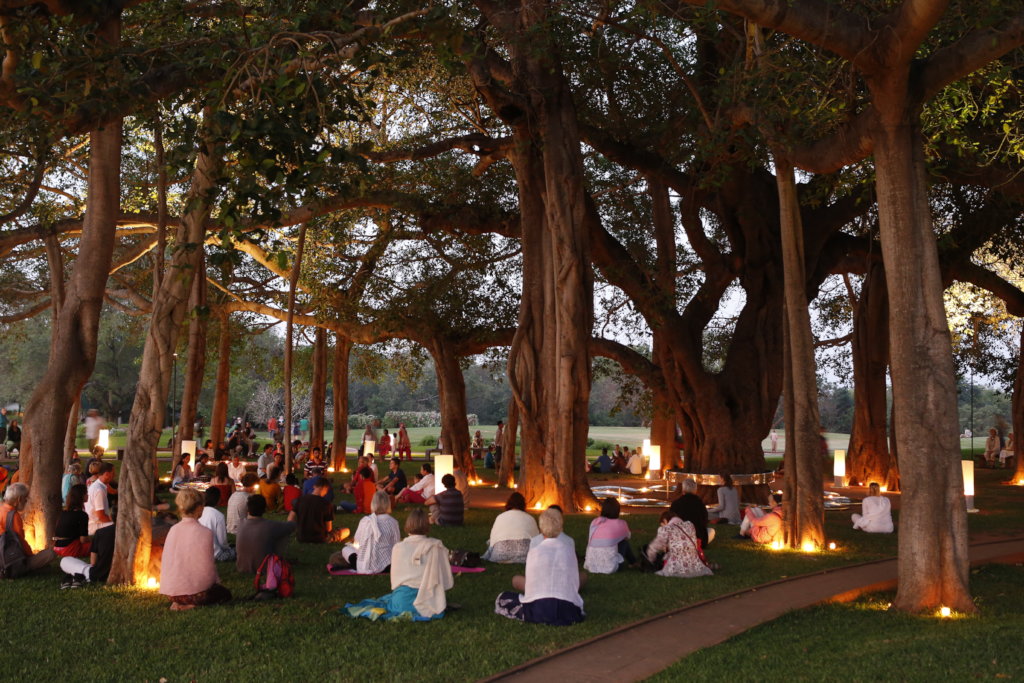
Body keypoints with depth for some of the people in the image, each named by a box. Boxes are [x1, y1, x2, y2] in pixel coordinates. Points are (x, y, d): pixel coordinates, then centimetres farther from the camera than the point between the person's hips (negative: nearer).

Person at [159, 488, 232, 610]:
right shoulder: (205, 533, -17)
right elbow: (208, 567, -14)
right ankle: (191, 605, -5)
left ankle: (178, 603, 6)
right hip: (195, 589, -6)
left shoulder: (173, 530, -1)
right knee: (226, 594, 22)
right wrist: (216, 581, 9)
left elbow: (166, 562, 7)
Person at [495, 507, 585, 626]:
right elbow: (575, 584, 10)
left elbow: (529, 585, 4)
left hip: (538, 611, -2)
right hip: (568, 611, 2)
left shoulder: (534, 551, 1)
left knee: (501, 598, 18)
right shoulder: (569, 551, 7)